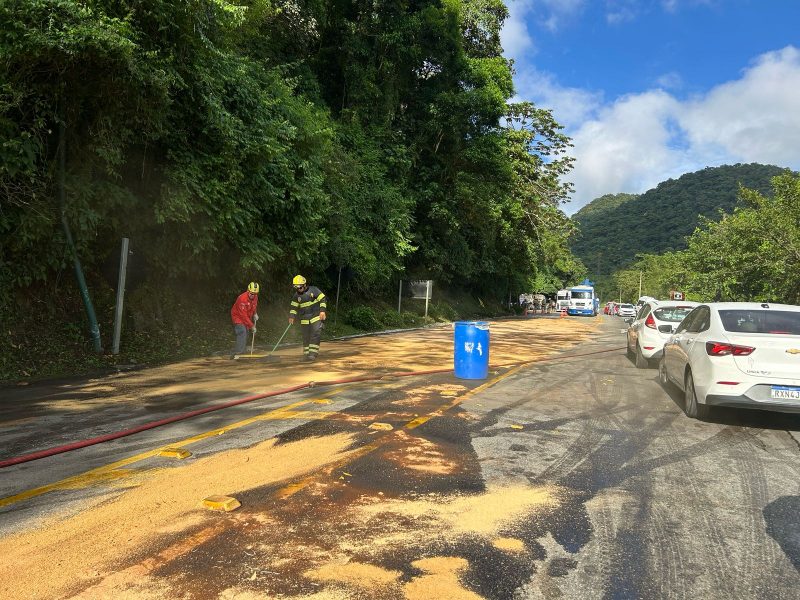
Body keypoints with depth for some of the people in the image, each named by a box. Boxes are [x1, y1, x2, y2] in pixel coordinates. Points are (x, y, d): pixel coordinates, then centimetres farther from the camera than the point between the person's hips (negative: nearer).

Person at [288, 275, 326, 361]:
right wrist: (292, 316, -2)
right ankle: (306, 354, 17)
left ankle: (313, 354, -14)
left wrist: (322, 310, -16)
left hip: (316, 317, -5)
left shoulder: (313, 290, -7)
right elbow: (294, 307, 11)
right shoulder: (297, 295, 6)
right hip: (304, 320, 5)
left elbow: (322, 299, -7)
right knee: (306, 338, 8)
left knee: (315, 335, -13)